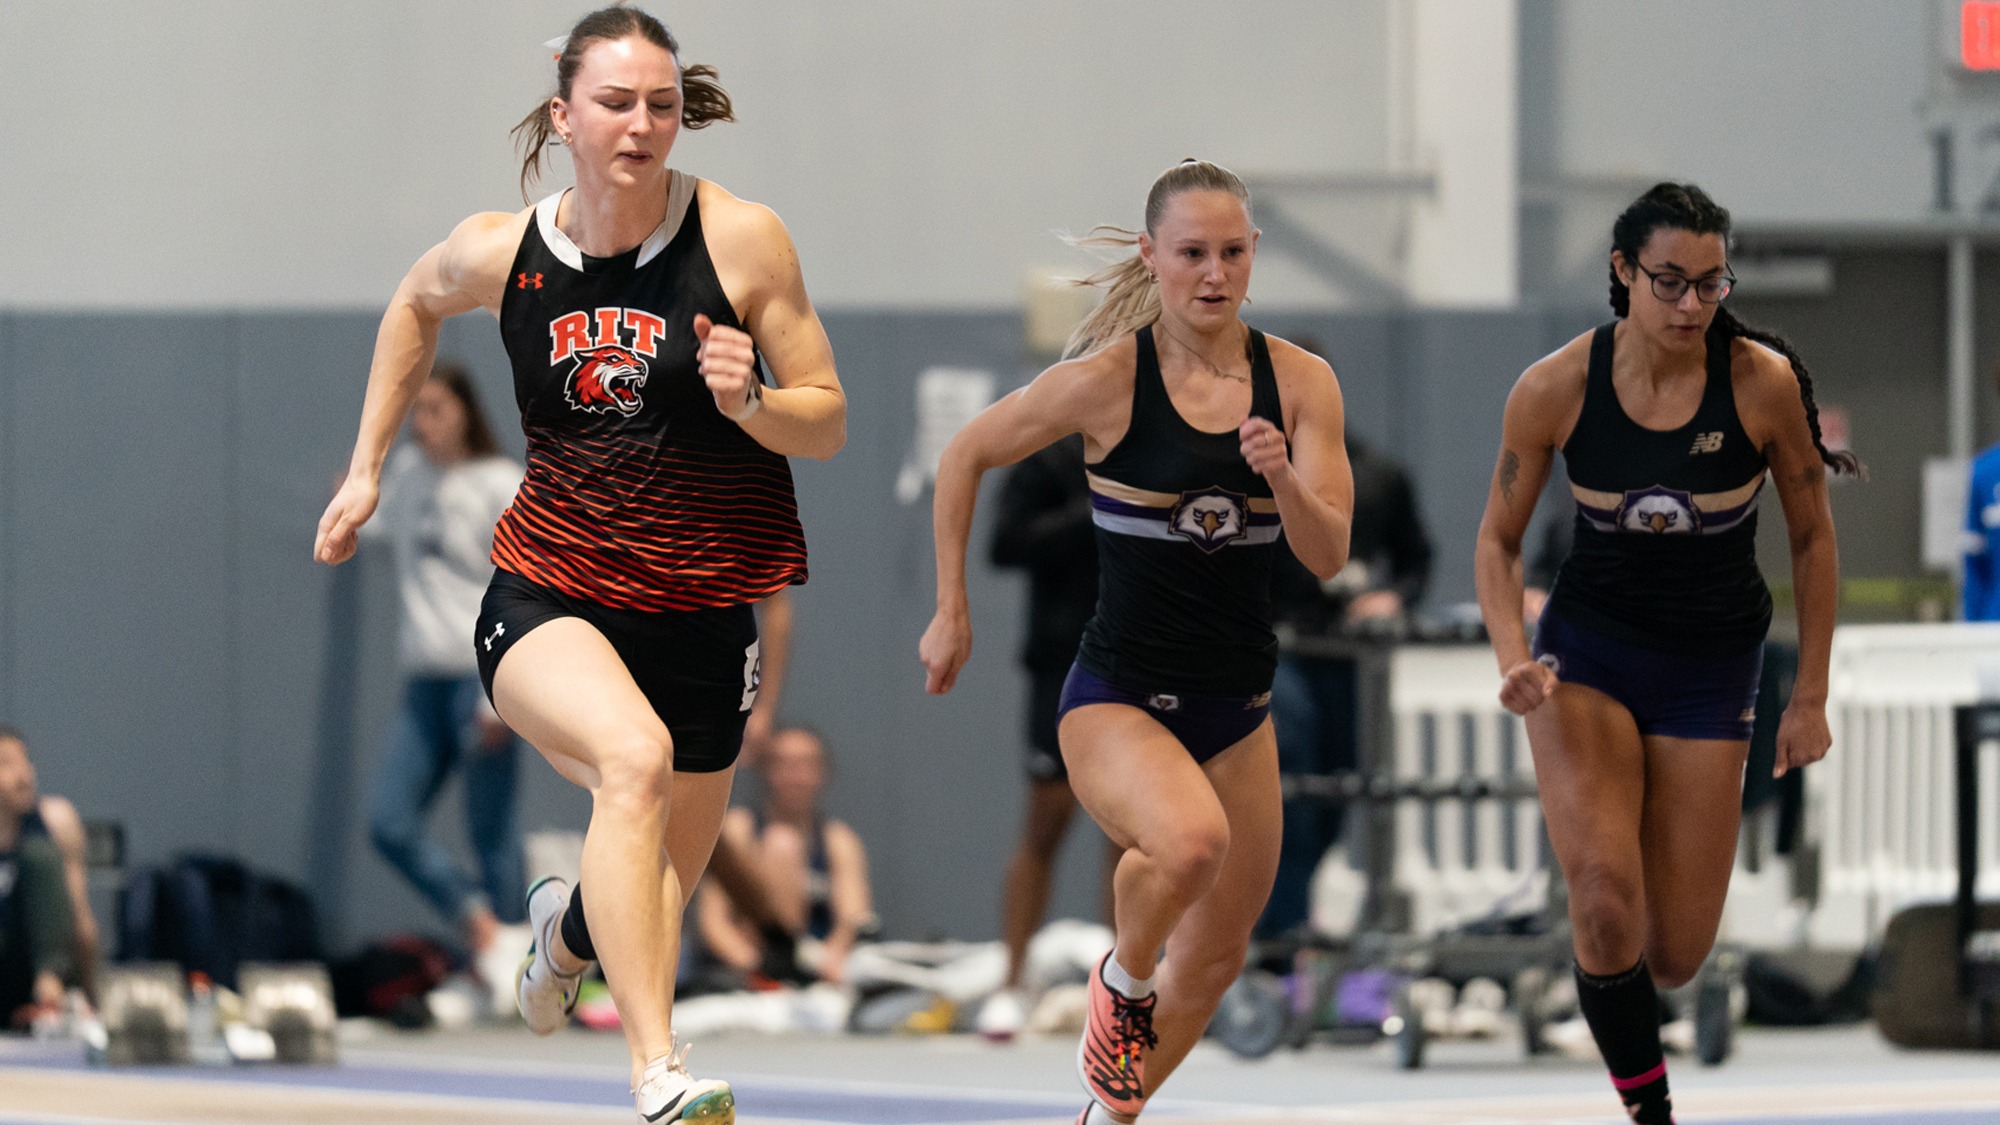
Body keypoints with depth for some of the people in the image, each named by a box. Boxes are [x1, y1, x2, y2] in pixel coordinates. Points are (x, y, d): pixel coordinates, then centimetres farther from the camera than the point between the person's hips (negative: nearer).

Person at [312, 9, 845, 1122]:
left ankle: (570, 924, 53)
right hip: (549, 592, -1)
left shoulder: (741, 238, -10)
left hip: (701, 611, 1)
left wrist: (750, 403, -24)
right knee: (638, 757, -34)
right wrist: (368, 468, 19)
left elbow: (829, 423, -3)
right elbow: (417, 303, 20)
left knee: (656, 892, 12)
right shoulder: (501, 251, -5)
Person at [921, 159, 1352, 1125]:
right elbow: (965, 457, 2)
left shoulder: (1300, 383, -3)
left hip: (1236, 706, 5)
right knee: (1192, 838, -35)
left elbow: (1329, 558, -6)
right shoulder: (1106, 380, -12)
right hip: (1117, 696, -5)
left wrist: (1284, 478, -26)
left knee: (1215, 959, 13)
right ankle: (1122, 981, -4)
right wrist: (951, 611, 1)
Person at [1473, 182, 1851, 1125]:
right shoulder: (1555, 389, -12)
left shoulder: (1763, 383, -14)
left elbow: (1812, 538, 0)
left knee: (1675, 956, 1)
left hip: (1710, 667, 1)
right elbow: (1499, 539, 1)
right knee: (1605, 902, -23)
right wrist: (1513, 659, -16)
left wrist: (1810, 698, 1)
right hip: (1587, 652, -1)